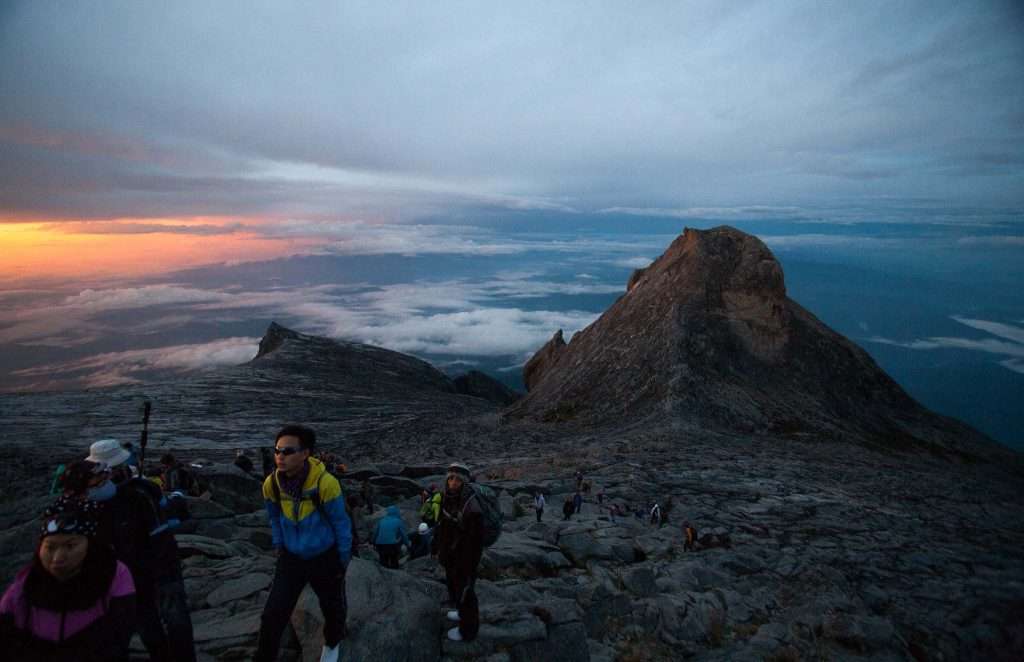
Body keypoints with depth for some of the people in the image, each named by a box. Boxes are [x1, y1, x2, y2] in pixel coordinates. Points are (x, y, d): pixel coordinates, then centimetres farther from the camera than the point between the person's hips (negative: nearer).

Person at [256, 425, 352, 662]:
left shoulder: (325, 483, -30)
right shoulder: (271, 484, -16)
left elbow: (341, 524, -16)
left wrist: (343, 561, -6)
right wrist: (280, 549, 13)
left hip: (325, 558, -2)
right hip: (291, 558, 2)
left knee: (333, 608, 19)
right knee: (272, 616, -7)